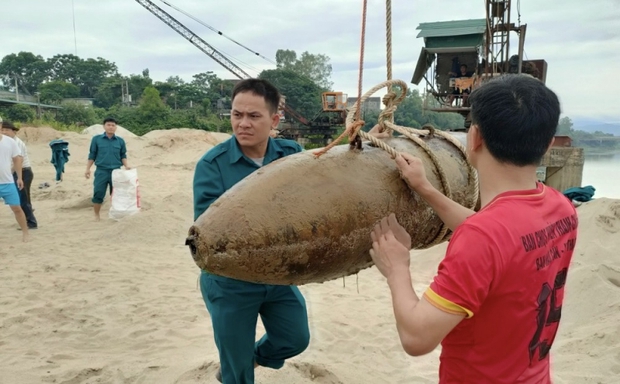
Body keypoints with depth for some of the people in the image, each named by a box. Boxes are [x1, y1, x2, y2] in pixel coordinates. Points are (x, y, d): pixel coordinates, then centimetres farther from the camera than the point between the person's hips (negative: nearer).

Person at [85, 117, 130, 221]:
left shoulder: (120, 141, 4)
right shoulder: (96, 139, 1)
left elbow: (123, 155, 10)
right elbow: (92, 155, 6)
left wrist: (126, 165, -8)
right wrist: (88, 169, 3)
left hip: (116, 171, 1)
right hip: (101, 171, -1)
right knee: (98, 194, -1)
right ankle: (97, 215, 15)